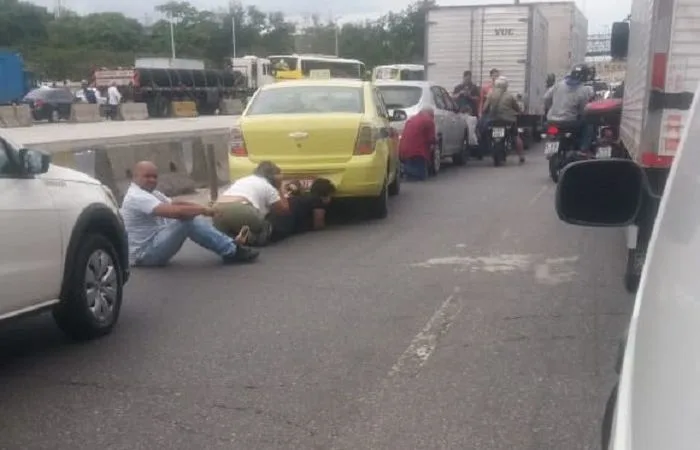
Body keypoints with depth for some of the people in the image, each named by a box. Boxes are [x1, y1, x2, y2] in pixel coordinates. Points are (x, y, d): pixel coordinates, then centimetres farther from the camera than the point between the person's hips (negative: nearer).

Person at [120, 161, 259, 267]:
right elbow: (173, 211, -31)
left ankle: (229, 245, -7)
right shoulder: (137, 197, -20)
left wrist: (204, 208, -4)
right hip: (144, 253, -10)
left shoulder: (150, 193, 16)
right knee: (187, 219, -24)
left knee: (191, 216, -1)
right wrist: (204, 210, -23)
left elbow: (176, 203, 11)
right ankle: (231, 251, -21)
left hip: (154, 244, 10)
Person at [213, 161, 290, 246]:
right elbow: (284, 210, 21)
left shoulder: (242, 180, 35)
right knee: (266, 229, 19)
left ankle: (228, 235, -1)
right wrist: (280, 190, 32)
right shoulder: (267, 186, 17)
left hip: (218, 212, 5)